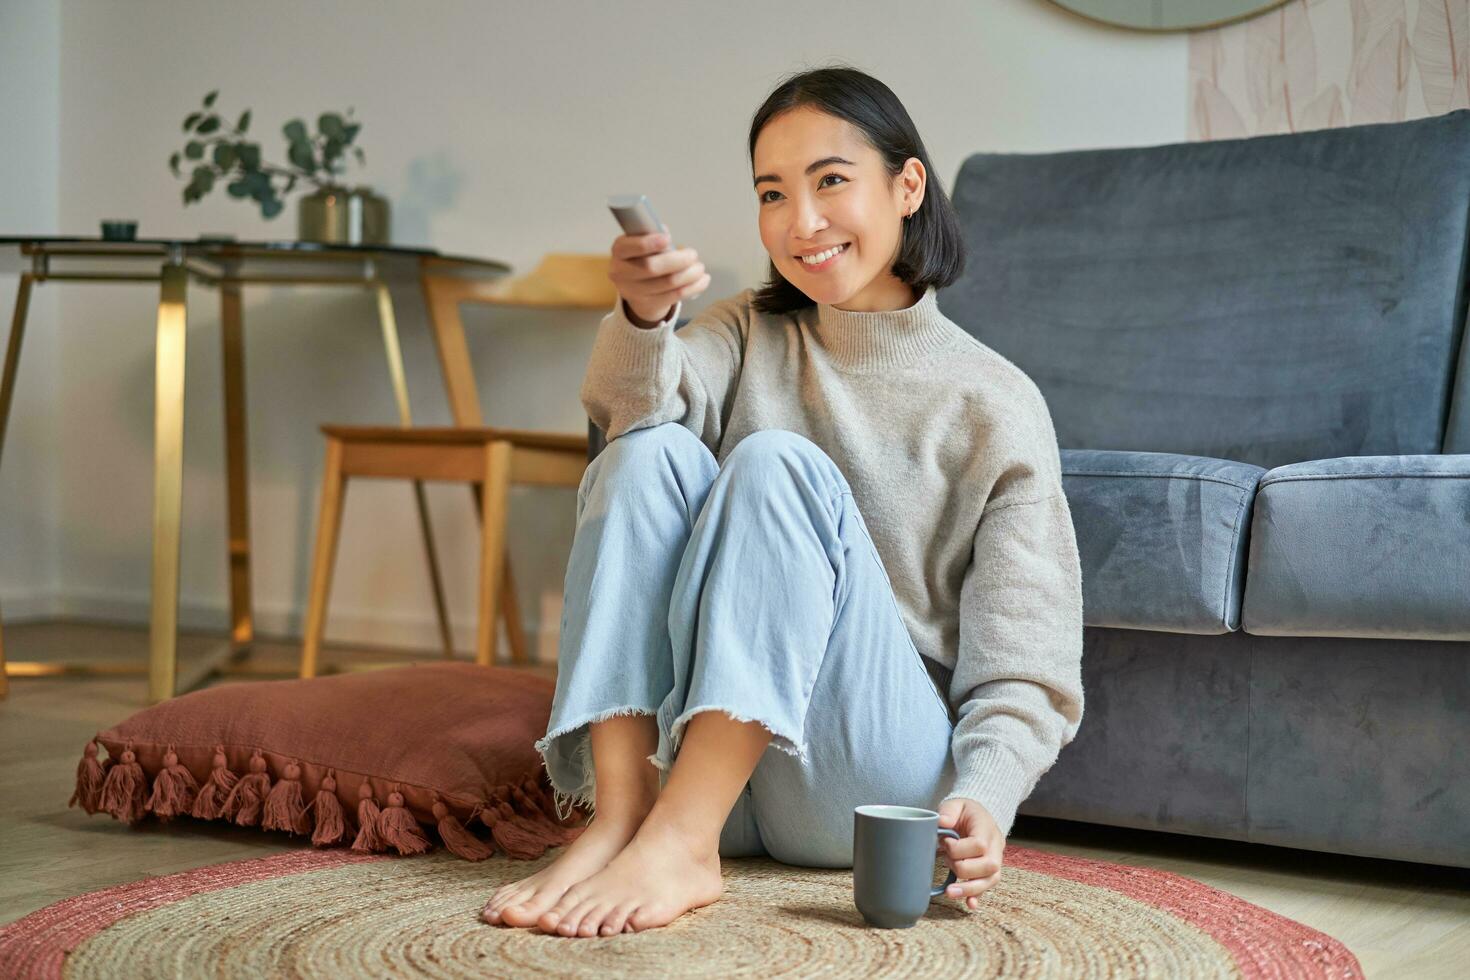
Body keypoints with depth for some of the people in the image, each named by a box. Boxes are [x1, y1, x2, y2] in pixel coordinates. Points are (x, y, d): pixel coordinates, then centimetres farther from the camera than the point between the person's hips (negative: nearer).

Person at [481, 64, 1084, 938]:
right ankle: (618, 818, -30)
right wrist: (643, 318, -33)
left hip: (873, 785, -3)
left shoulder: (995, 405, 2)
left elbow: (1023, 671, -4)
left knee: (776, 463, -24)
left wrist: (984, 804, -25)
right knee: (652, 452, -18)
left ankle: (677, 840, -37)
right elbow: (634, 407, -9)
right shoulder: (753, 334, 14)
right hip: (698, 755, 3)